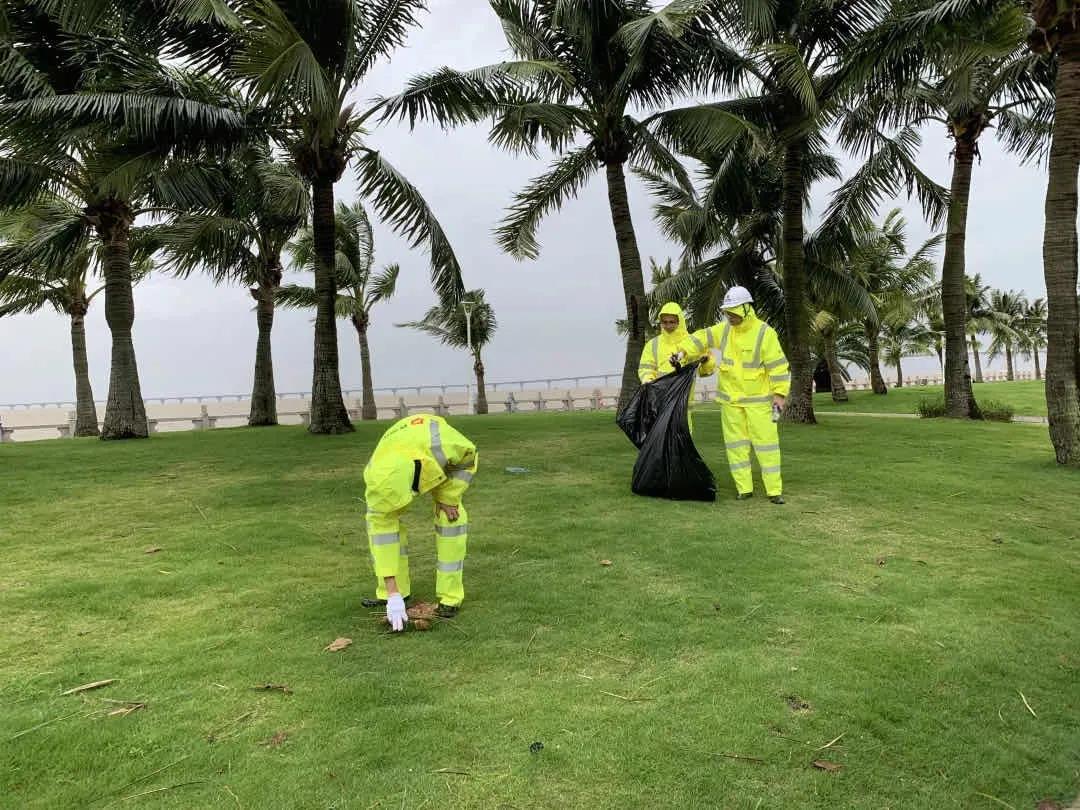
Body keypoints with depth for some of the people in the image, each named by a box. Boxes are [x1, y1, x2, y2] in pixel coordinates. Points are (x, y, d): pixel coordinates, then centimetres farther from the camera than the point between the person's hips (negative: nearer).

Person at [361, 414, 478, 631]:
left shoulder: (442, 446, -47)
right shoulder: (376, 477, -36)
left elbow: (469, 456, -22)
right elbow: (382, 532, -31)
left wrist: (448, 498, -22)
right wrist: (393, 595, -31)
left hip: (449, 460, -2)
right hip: (401, 453, 2)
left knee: (450, 518, -19)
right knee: (378, 520, -11)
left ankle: (450, 596, -7)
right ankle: (394, 590, 4)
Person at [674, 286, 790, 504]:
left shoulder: (764, 333, -13)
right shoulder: (725, 329, 3)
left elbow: (779, 366, -12)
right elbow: (702, 337, 13)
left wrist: (780, 394, -15)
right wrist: (683, 351, -3)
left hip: (758, 398, -5)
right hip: (730, 399, 5)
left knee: (766, 442, -3)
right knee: (736, 444, 6)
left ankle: (774, 490, 2)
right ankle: (744, 488, 15)